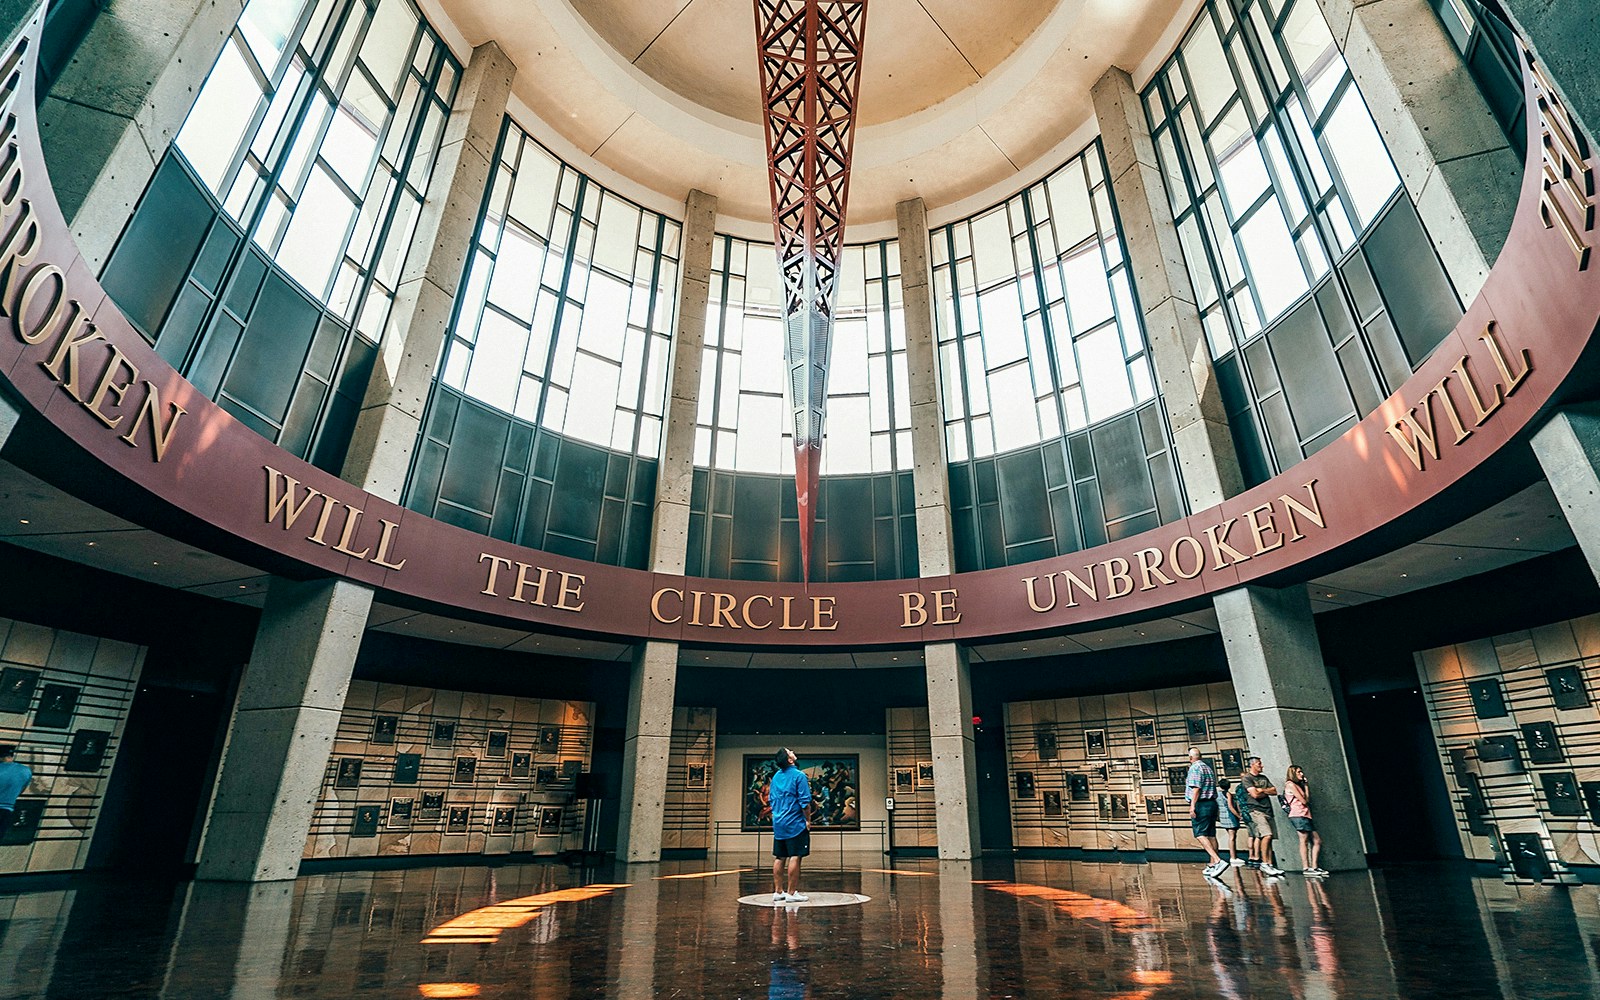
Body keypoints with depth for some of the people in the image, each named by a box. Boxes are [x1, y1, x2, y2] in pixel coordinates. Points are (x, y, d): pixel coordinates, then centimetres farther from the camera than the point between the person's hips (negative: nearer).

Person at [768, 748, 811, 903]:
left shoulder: (776, 776, 10)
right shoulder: (799, 775, -12)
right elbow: (805, 801, -14)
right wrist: (808, 820, -3)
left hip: (778, 823, 7)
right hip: (795, 823, -7)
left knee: (779, 858, 10)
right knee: (795, 857, -2)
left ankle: (778, 892, 15)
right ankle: (791, 893, 0)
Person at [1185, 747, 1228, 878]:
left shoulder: (1195, 768, -9)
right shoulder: (1208, 768, 17)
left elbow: (1196, 788, -18)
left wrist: (1192, 806, -19)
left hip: (1200, 804, -9)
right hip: (1212, 803, 9)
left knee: (1200, 834, -11)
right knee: (1211, 835, 10)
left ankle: (1218, 861, -24)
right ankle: (1213, 865, 12)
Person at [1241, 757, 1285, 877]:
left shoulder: (1264, 778, 21)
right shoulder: (1246, 778, -2)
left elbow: (1274, 791, 13)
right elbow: (1255, 794, -12)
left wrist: (1261, 790, -1)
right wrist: (1266, 792, 5)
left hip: (1267, 810, 7)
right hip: (1255, 810, -7)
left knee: (1269, 838, 2)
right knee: (1267, 835, -19)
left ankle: (1270, 864, 3)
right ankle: (1264, 863, -14)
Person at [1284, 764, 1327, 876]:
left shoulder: (1298, 785, 24)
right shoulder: (1290, 784, -6)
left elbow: (1309, 800, 16)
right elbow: (1304, 801, -10)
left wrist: (1306, 786, 15)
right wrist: (1306, 787, 4)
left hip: (1305, 816, 10)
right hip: (1298, 815, -10)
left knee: (1317, 840, 7)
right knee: (1304, 841, -11)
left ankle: (1314, 867, 7)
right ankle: (1306, 868, -11)